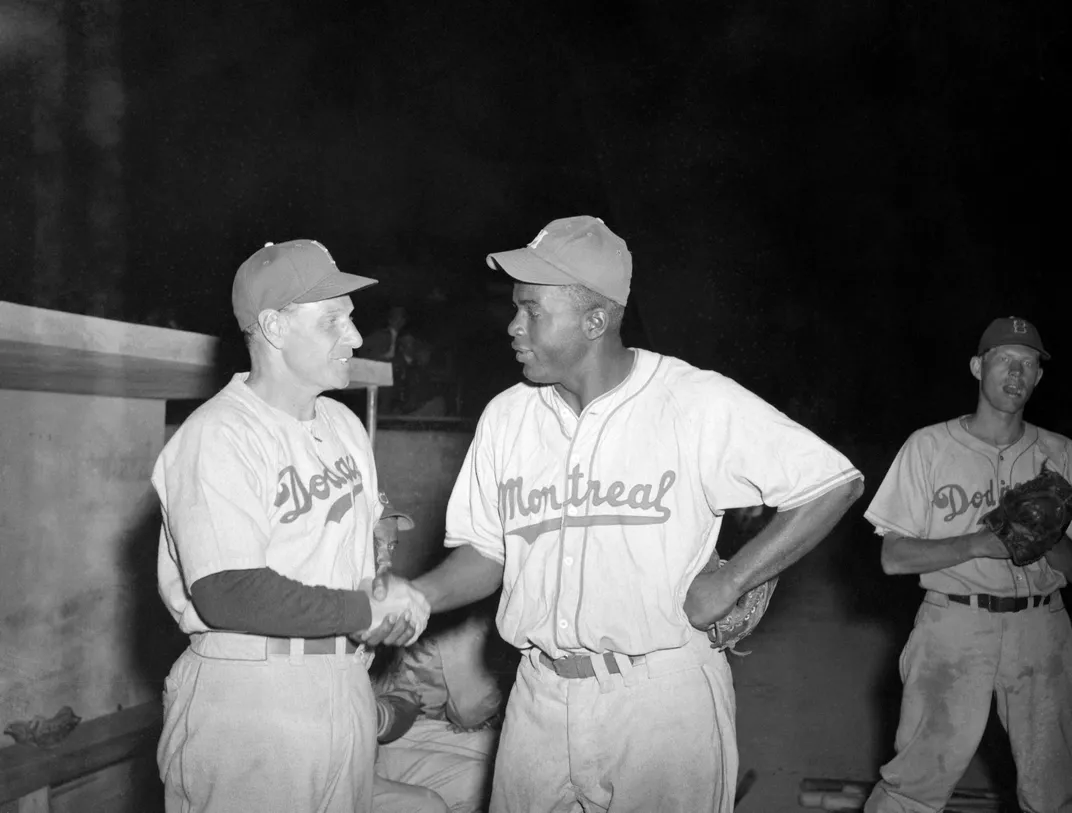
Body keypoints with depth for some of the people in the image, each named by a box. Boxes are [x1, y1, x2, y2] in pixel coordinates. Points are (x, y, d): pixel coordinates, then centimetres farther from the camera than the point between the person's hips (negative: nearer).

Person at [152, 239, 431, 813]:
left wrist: (385, 596, -4)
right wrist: (365, 610, -16)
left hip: (347, 686, 7)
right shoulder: (216, 437, -16)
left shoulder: (343, 424, 10)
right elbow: (228, 596, -24)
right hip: (248, 695, -7)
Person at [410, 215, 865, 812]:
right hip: (540, 697, 4)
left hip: (664, 696, -4)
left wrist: (728, 583, -11)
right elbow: (486, 554, 9)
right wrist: (413, 597, -10)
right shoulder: (505, 417, 4)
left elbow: (834, 483, -8)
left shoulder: (699, 404, -11)